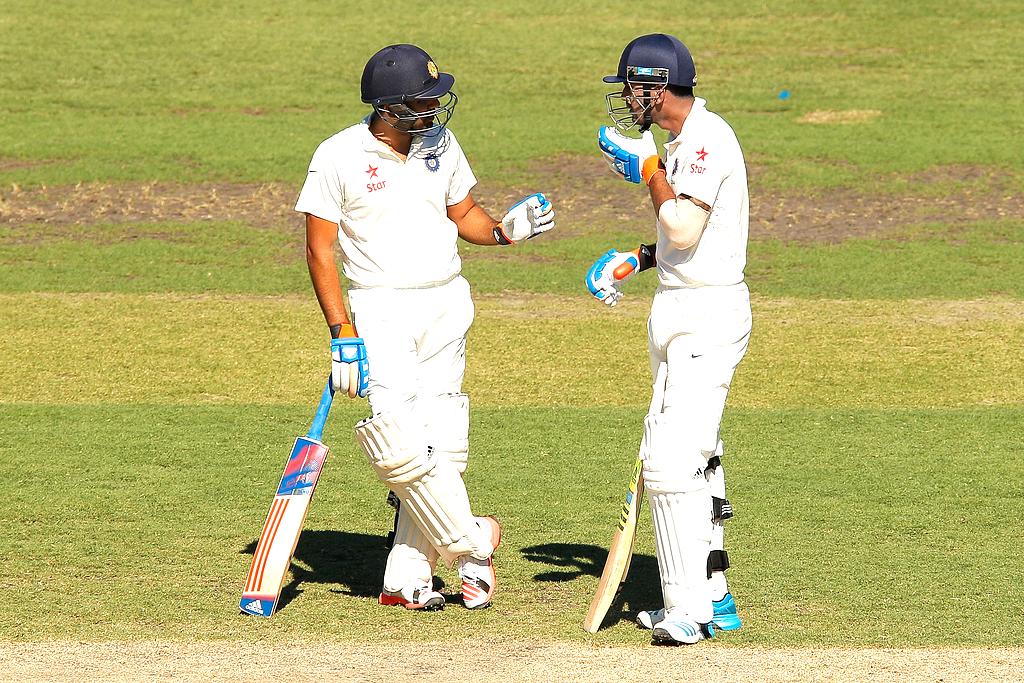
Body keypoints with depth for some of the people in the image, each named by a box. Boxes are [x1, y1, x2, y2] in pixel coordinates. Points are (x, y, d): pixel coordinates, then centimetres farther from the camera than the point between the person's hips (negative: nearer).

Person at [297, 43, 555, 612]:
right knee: (401, 442, -17)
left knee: (441, 442, 2)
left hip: (447, 304, 5)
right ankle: (469, 542, 2)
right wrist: (342, 334, -14)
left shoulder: (440, 144, 5)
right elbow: (320, 250, -8)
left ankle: (407, 578, 8)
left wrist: (505, 230, -5)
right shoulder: (338, 158, -10)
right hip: (381, 309, -5)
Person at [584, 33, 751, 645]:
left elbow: (685, 230, -24)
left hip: (709, 313, -11)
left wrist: (650, 169, -13)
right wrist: (637, 260, 13)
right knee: (692, 457, 16)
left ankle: (689, 608, -17)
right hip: (680, 313, 11)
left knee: (675, 458, -16)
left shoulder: (706, 137, -17)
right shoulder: (686, 139, 15)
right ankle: (711, 597, 24)